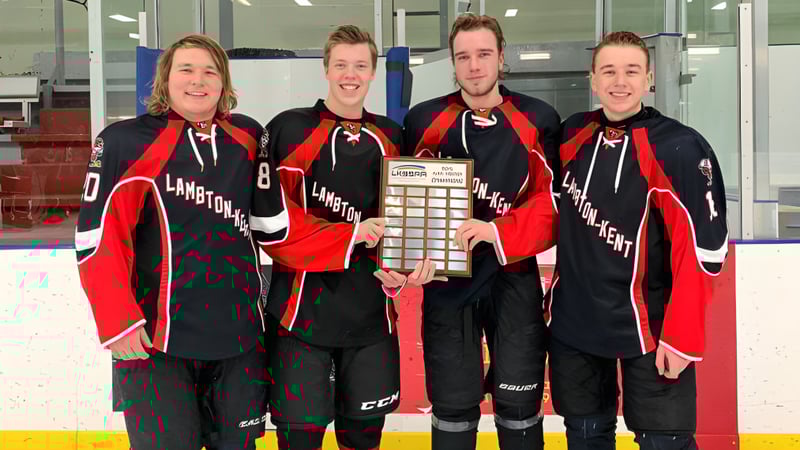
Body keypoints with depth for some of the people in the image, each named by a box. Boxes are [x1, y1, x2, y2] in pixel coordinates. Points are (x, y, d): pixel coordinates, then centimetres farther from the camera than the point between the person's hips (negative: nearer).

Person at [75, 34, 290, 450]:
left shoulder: (248, 138, 7)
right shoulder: (126, 141, -6)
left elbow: (274, 223, 16)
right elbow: (95, 236, -9)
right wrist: (118, 321, -13)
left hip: (239, 333, 4)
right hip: (155, 339, -4)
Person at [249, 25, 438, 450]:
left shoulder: (392, 138, 10)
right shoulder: (288, 130, -4)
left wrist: (398, 266, -8)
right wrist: (351, 235, -16)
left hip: (372, 312, 4)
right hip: (301, 308, -4)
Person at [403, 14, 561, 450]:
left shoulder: (538, 121, -3)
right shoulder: (424, 121, 1)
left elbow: (555, 203, -7)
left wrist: (498, 232, -21)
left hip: (513, 280, -1)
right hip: (446, 281, 1)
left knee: (519, 408, 9)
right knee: (452, 408, 10)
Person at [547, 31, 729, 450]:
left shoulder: (679, 149, -15)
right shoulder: (573, 135, 1)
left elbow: (701, 249, -16)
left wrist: (681, 337, -16)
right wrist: (559, 282, 15)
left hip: (647, 324, -5)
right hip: (573, 319, 5)